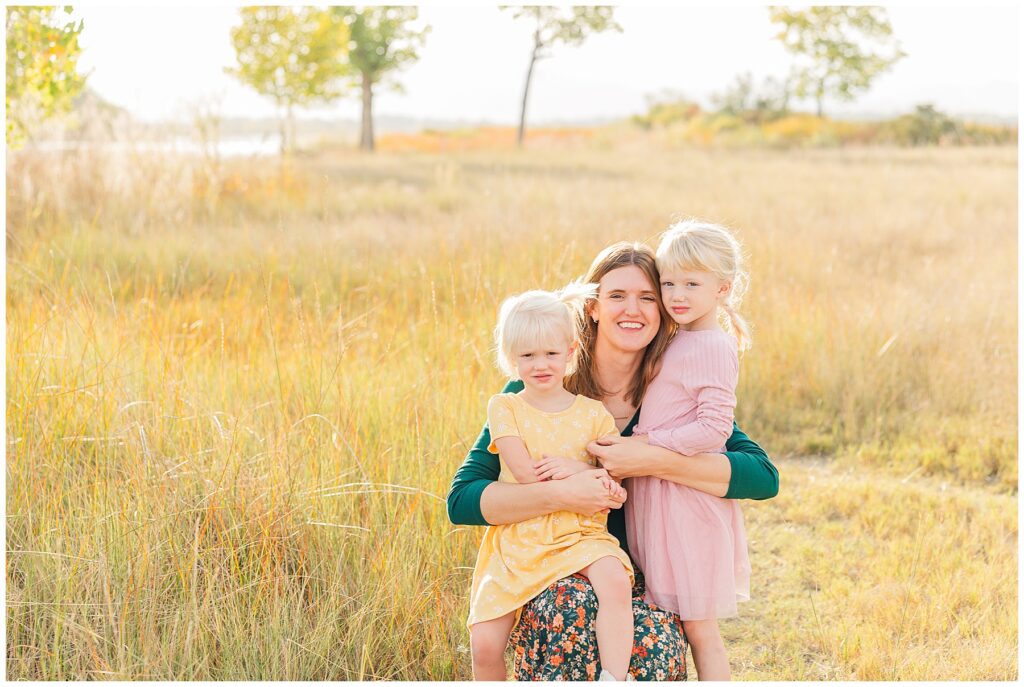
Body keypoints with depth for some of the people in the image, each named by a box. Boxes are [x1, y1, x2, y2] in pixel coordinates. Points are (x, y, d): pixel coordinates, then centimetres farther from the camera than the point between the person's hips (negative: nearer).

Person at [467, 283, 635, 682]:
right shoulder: (504, 407, 2)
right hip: (516, 538, 0)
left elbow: (614, 483, 2)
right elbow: (524, 473, -11)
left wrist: (577, 469, -17)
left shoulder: (594, 414, 5)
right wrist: (591, 476, -13)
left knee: (615, 581, -33)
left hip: (580, 534, 0)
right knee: (484, 644, -10)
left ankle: (614, 679, -28)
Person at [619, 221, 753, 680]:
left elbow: (713, 429, -21)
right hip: (654, 495, 8)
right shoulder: (674, 341, 12)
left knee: (697, 626, 1)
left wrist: (645, 445, -18)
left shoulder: (714, 347, -13)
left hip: (689, 499, -8)